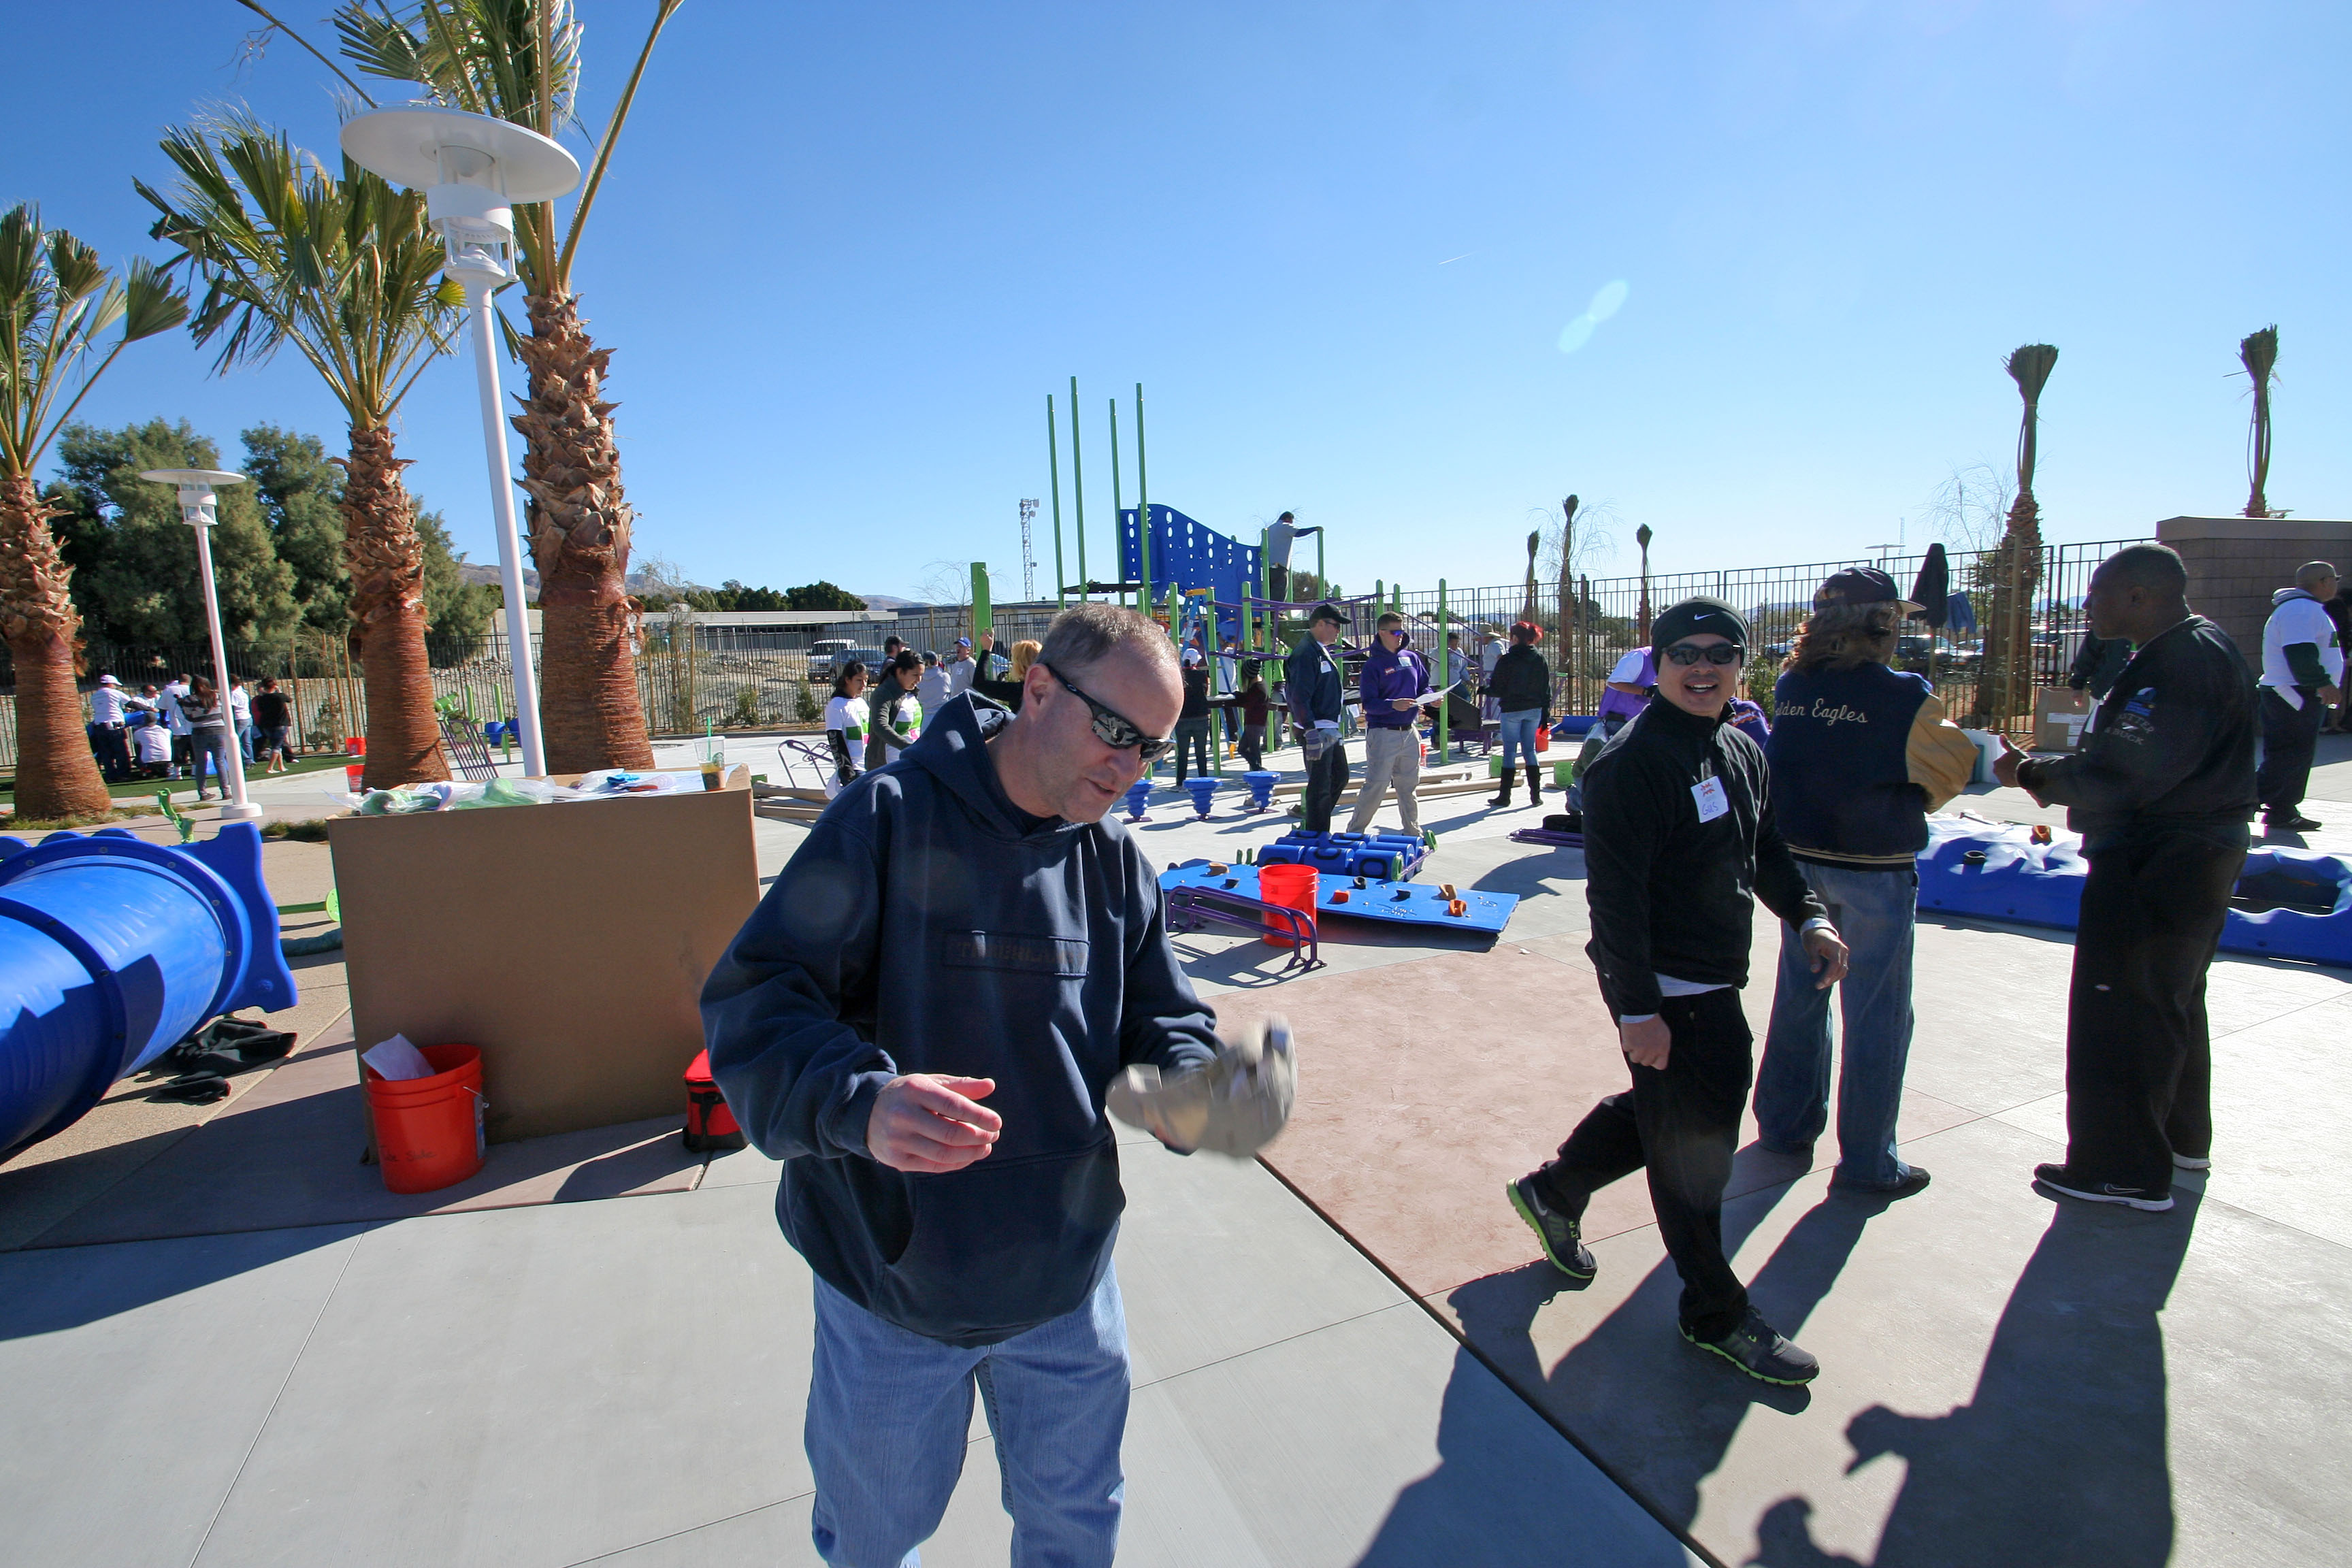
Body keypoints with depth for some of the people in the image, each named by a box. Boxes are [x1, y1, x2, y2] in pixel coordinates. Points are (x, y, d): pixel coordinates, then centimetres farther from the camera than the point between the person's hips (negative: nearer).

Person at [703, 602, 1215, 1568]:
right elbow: (749, 1004, -21)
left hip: (1068, 1281, 4)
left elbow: (1162, 1025, 1)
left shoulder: (1117, 864, -4)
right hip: (892, 1284, -3)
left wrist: (1196, 1086, -22)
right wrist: (859, 1103, -39)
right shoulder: (886, 820, -19)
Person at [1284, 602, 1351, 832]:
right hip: (1316, 730, -11)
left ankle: (1310, 824, 29)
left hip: (1330, 728, 11)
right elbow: (1299, 698, -24)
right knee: (1320, 786, -4)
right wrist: (1311, 732, -28)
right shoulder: (1306, 653, -17)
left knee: (1340, 778, 19)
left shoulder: (1323, 651, 16)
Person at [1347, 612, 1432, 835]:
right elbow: (1369, 703, -13)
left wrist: (1431, 697, -4)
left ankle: (1414, 833, 26)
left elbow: (1424, 686, 18)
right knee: (1375, 786, -6)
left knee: (1409, 787, 15)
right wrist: (1393, 705, -29)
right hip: (1383, 734, -6)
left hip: (1410, 732, 6)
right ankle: (1354, 832, 5)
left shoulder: (1412, 658, 10)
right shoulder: (1372, 665, -8)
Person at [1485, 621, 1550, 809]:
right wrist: (1545, 714, 13)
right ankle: (1536, 794, 10)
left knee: (1509, 752, 1)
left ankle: (1505, 796, 5)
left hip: (1512, 710, -4)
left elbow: (1497, 689, -9)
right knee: (1529, 750, 11)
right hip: (1534, 710, 5)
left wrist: (1487, 685, 13)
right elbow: (1546, 688, 7)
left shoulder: (1506, 660, -12)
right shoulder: (1539, 659, 4)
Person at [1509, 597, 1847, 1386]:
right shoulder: (1633, 762, -20)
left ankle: (1554, 1190, 43)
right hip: (1665, 992, -9)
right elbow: (1615, 894, -23)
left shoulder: (1742, 752, 9)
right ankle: (1715, 1311, 27)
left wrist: (1809, 917, 8)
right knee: (1694, 1142, 6)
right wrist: (1637, 1009, -24)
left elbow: (1766, 850, 23)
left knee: (1662, 1109, 22)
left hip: (1718, 983, 9)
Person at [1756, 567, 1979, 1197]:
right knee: (1876, 1016, 7)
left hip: (1798, 861, 5)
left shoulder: (1790, 686, -2)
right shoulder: (1903, 697, -14)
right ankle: (1866, 1162, 17)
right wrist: (1910, 805, 16)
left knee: (1799, 996, 19)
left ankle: (1785, 1127, 31)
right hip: (1873, 869, -5)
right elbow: (1957, 766, -1)